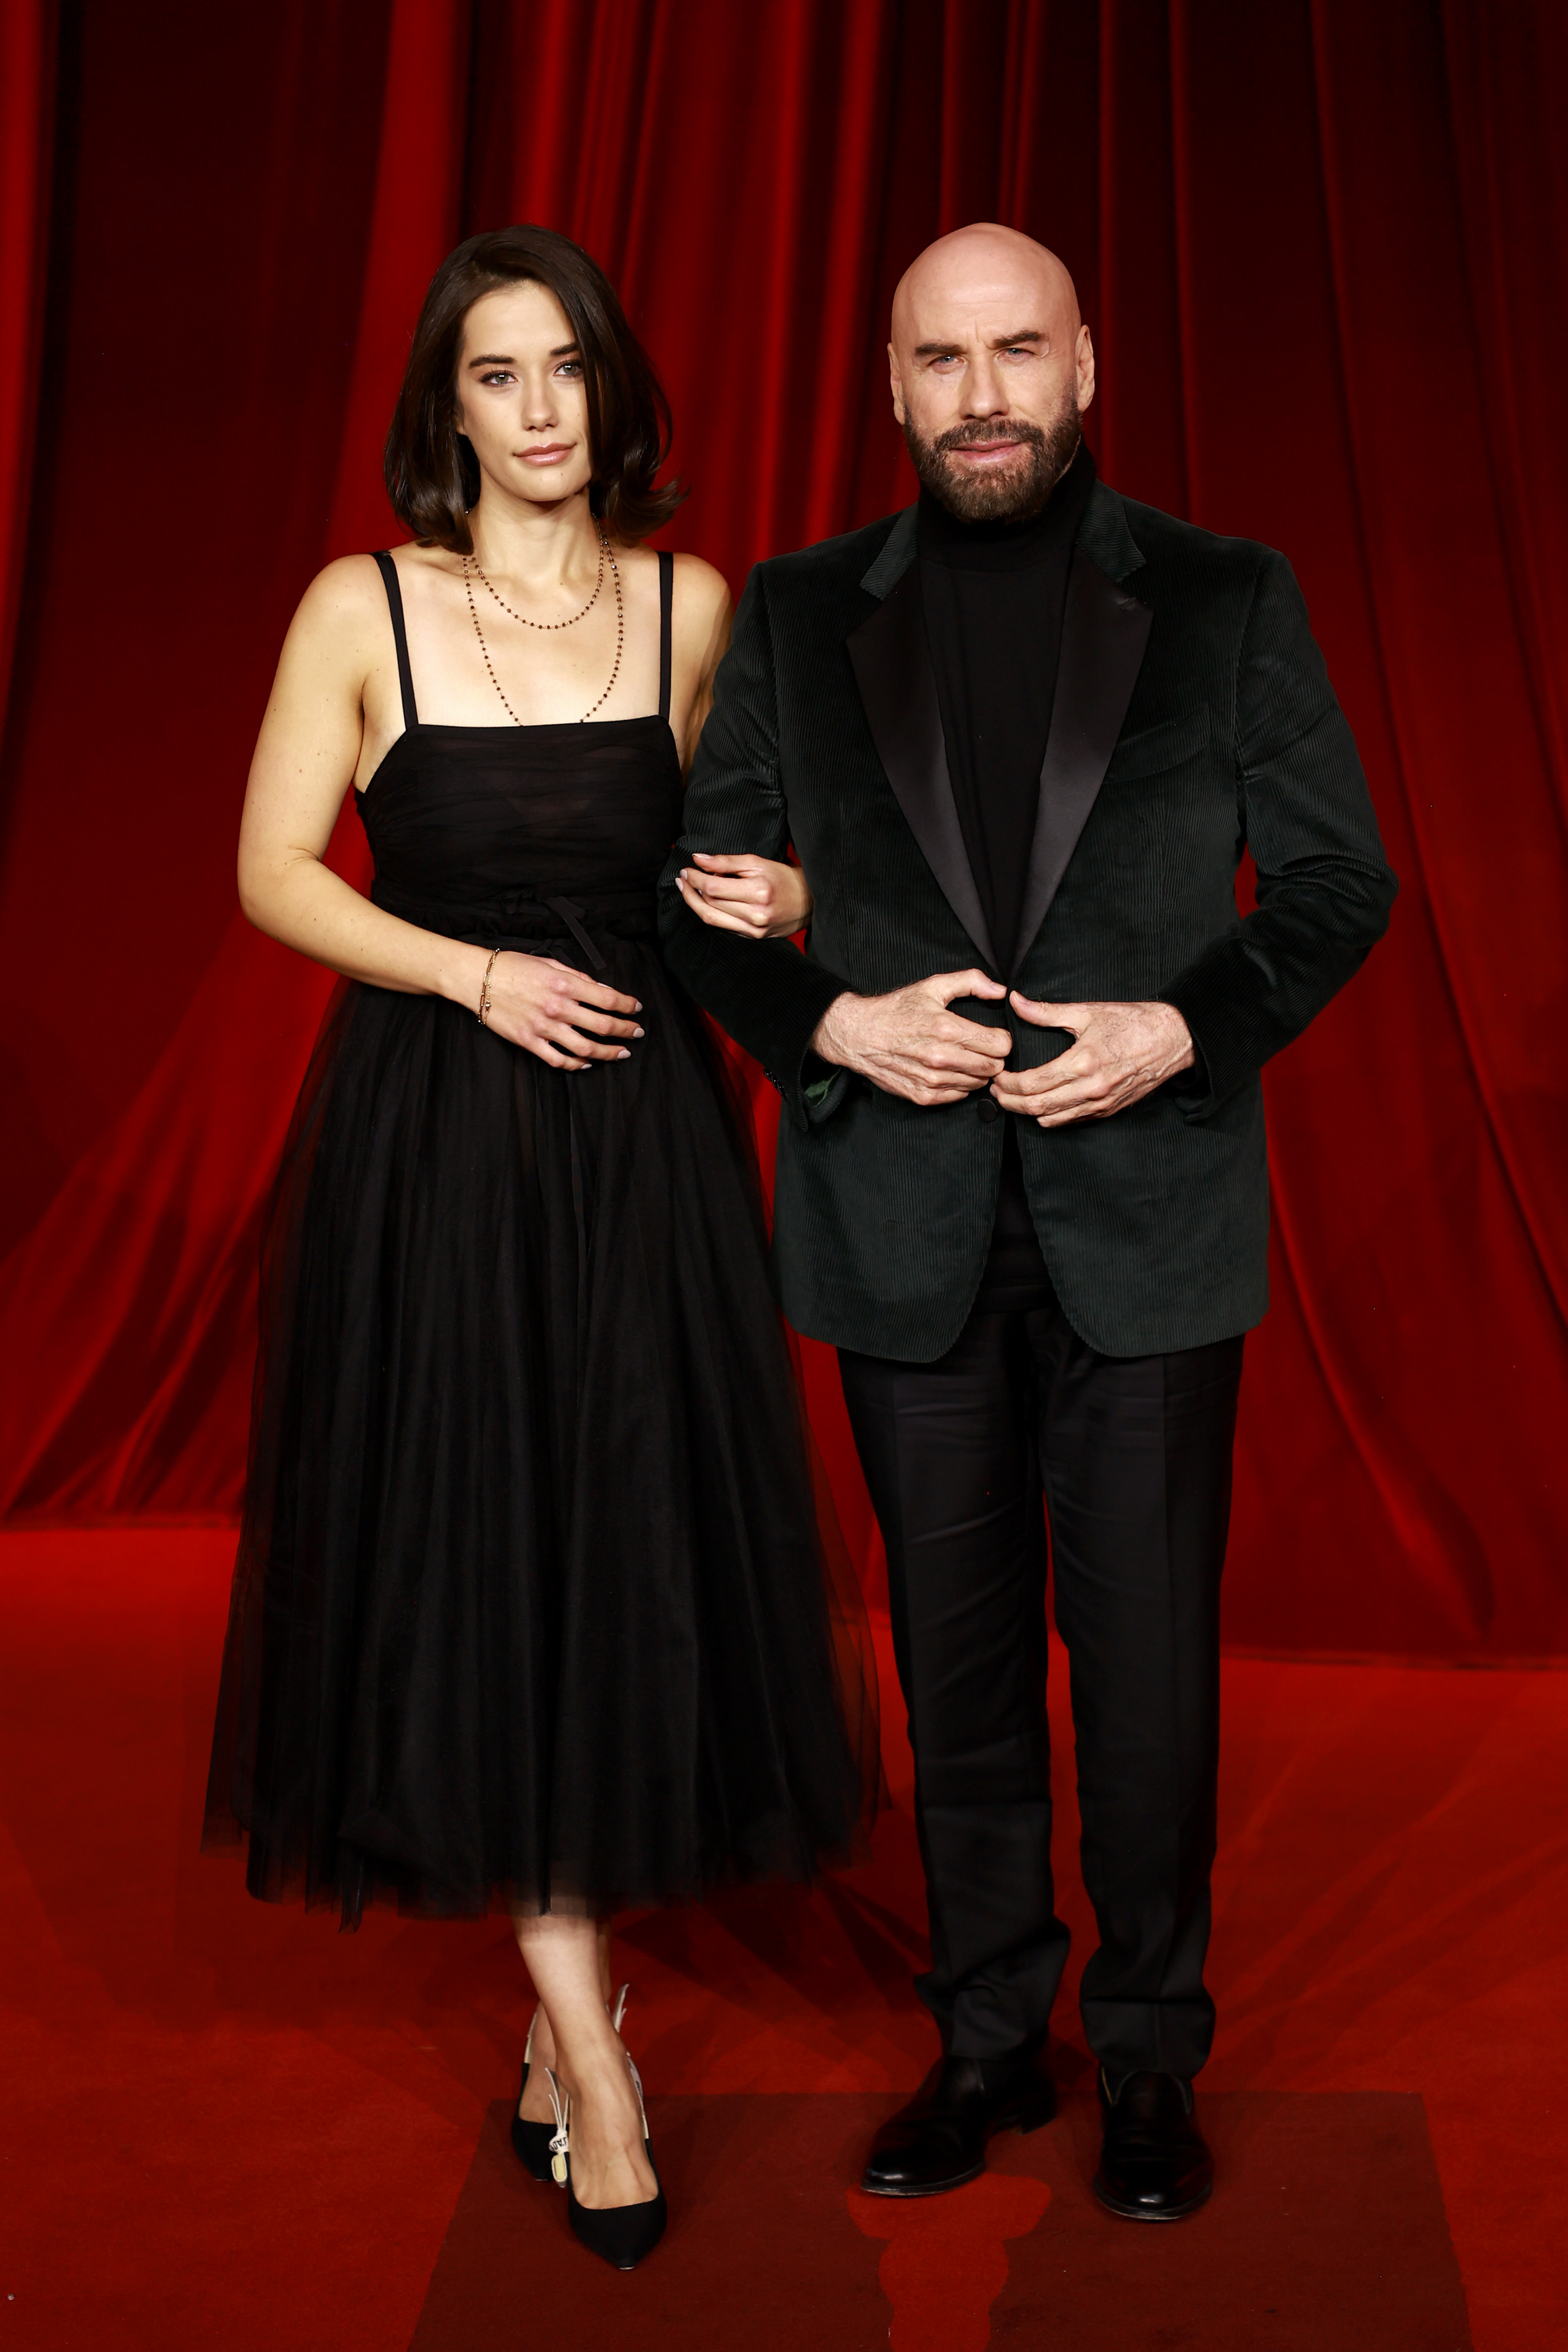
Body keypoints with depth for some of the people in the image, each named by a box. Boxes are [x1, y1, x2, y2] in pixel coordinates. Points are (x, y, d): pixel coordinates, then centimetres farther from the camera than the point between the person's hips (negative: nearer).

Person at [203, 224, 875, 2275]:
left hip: (643, 1136, 2)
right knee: (476, 1552, -2)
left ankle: (562, 1996, 22)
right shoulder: (363, 609, -1)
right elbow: (273, 873, -1)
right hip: (434, 1138, -2)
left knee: (634, 1545, 3)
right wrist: (478, 973, -12)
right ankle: (589, 2050, 7)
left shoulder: (695, 610, 5)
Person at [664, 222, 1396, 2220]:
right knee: (956, 1651, 12)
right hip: (906, 1226, 2)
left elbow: (1338, 877, 2)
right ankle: (987, 2035, 28)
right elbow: (705, 892, 7)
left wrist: (1189, 1029, -13)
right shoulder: (797, 618, 6)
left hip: (1146, 1216, -1)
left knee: (1148, 1657, 6)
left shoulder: (1226, 602, 2)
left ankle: (1150, 2055, 24)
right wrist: (831, 1023, -11)